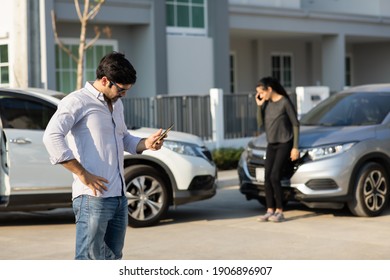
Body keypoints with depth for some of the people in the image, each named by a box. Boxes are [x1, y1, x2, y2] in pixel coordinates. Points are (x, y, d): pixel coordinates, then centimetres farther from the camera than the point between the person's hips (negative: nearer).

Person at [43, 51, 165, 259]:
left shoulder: (116, 104, 20)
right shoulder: (78, 101, -7)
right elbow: (52, 137, -20)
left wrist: (146, 144, 11)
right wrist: (83, 174, -21)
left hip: (119, 197, 9)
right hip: (93, 198, -9)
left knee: (112, 261, 13)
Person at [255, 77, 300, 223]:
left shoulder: (285, 102, -12)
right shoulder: (267, 103, 5)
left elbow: (295, 124, -8)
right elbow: (262, 123, 7)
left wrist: (295, 147, -11)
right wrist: (259, 106, -3)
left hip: (284, 144, -6)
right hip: (271, 145, 6)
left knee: (275, 177, -13)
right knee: (267, 178, -1)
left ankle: (279, 211, -6)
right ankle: (270, 210, 5)